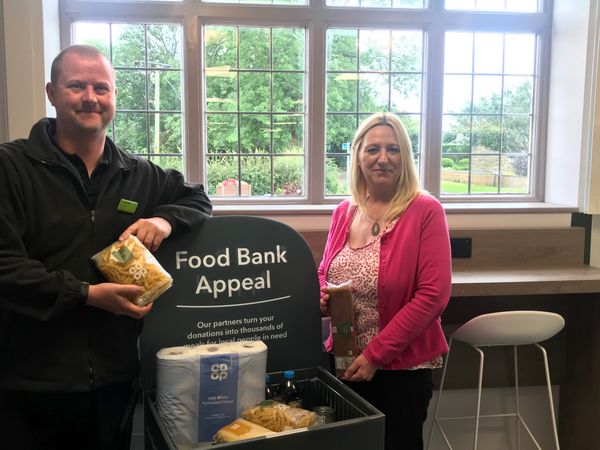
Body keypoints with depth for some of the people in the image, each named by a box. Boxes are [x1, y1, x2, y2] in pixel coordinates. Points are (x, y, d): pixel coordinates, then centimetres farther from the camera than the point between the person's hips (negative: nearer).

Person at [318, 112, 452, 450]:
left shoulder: (425, 211, -13)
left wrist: (376, 354, -19)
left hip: (402, 367, -4)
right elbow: (324, 273, 16)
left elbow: (433, 295, -19)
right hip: (344, 363, 5)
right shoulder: (344, 212, 3)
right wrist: (322, 296, -8)